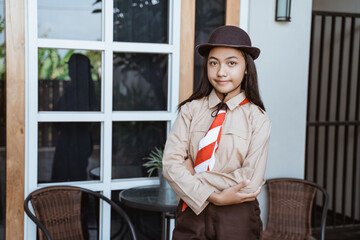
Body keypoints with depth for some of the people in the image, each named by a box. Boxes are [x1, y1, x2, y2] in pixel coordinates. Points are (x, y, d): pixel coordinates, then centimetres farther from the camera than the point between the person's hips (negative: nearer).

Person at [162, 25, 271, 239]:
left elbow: (251, 180, -13)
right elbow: (171, 162, -10)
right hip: (193, 210, 1)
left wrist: (195, 176, -12)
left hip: (237, 217, -1)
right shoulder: (191, 109, -1)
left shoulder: (257, 118, -5)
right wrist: (212, 196, -19)